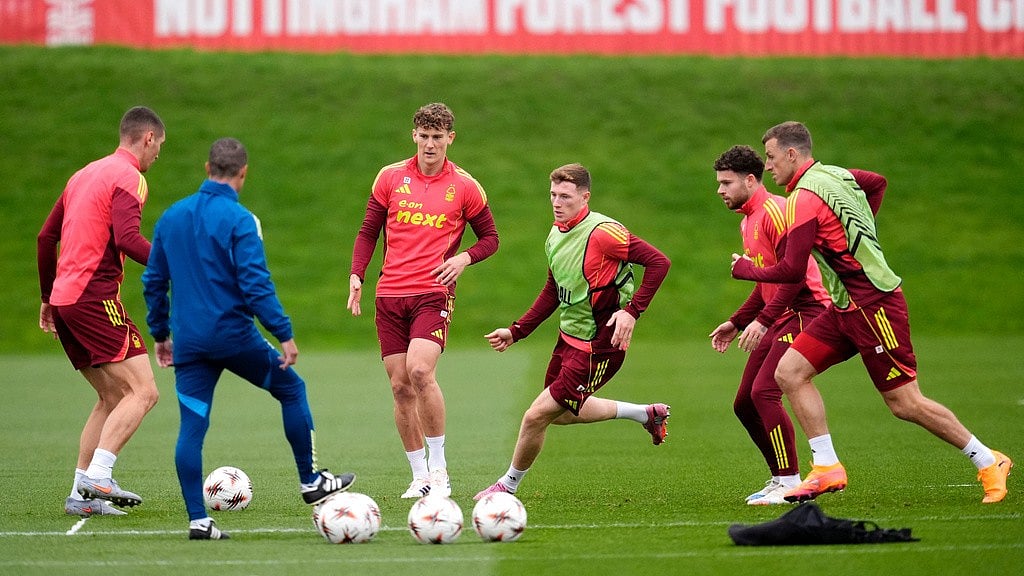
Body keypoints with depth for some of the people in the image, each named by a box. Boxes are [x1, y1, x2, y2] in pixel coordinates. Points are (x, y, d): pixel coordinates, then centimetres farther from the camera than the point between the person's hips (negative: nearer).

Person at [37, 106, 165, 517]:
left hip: (64, 298, 9)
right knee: (142, 391, -12)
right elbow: (126, 239, -22)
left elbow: (46, 237, 23)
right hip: (96, 296, -9)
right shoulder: (129, 178, -6)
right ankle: (96, 478, -22)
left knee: (112, 398, 14)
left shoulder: (85, 175, 21)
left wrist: (48, 299, 30)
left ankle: (82, 493, 9)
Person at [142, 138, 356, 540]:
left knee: (191, 427, 5)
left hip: (188, 341, 5)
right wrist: (284, 334, -13)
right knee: (292, 389, 16)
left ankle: (198, 520, 0)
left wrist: (160, 333, 22)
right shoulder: (239, 220, -11)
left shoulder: (171, 217, 8)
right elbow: (255, 285, -17)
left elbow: (154, 281, 13)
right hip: (234, 335, -5)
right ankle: (310, 481, 21)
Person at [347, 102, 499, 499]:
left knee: (420, 370, -23)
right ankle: (420, 476, 12)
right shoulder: (391, 177, 7)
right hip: (390, 294, 3)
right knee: (400, 387, 2)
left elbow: (490, 237, 12)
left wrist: (465, 258, -8)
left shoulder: (464, 187, 2)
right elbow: (368, 232, 13)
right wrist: (357, 275, -1)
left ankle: (439, 467, -11)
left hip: (433, 293, -3)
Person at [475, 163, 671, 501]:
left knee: (537, 416, -8)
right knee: (562, 414, 23)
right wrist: (516, 332, 15)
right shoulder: (556, 235, 6)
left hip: (598, 346, -10)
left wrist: (632, 311, -30)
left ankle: (509, 485, 16)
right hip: (568, 337, 10)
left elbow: (659, 262, -23)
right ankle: (647, 414, 36)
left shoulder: (602, 232, -21)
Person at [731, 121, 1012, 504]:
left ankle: (988, 462, 6)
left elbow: (792, 271, -20)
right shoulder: (837, 176, 9)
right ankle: (827, 468, 0)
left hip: (873, 307, -10)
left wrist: (746, 270, -2)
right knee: (789, 372, 1)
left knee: (905, 404, -5)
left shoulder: (804, 198, -17)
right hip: (847, 309, 10)